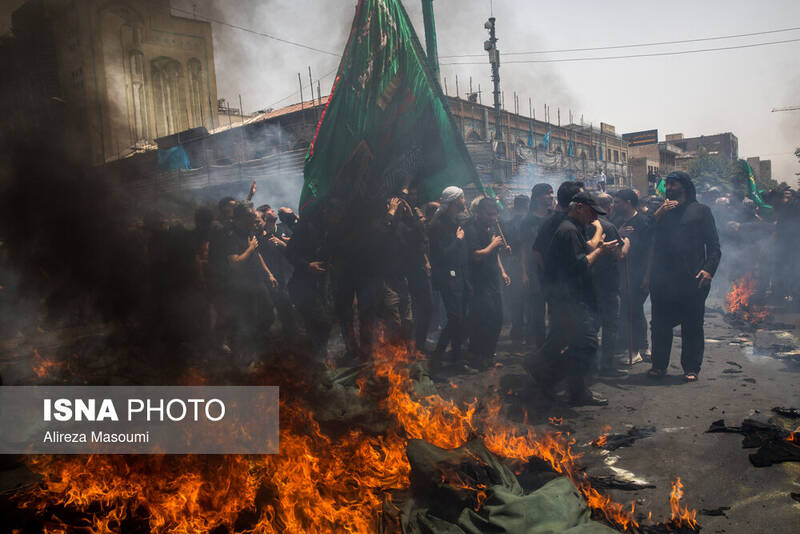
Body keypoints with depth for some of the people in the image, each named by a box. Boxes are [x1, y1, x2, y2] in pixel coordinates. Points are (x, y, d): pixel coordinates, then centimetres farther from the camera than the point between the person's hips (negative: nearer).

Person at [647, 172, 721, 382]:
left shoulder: (701, 211, 8)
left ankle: (691, 368, 13)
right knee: (660, 325, 7)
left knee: (692, 326, 4)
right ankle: (659, 365, 18)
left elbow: (714, 245, 4)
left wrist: (708, 269, -10)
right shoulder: (661, 211, 17)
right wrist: (658, 214, -6)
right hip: (662, 279, 3)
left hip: (692, 280, -3)